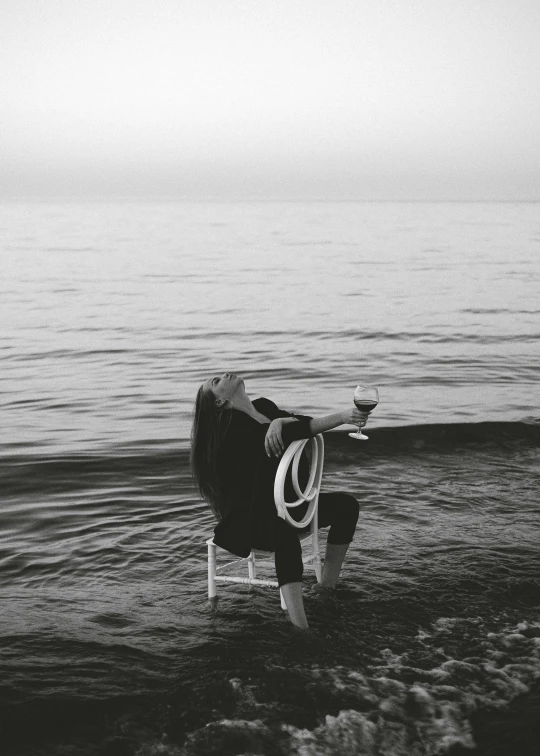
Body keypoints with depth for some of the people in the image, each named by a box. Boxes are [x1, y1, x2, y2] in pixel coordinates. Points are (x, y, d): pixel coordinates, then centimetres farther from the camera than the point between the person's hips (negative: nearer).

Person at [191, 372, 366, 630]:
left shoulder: (263, 406, 11)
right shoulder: (232, 425, -15)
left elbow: (299, 422, -4)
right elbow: (291, 432, -25)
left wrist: (279, 421, -26)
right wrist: (341, 417, -29)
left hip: (284, 503, 9)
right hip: (248, 518, -9)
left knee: (345, 504, -3)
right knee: (284, 533, -39)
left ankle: (329, 585, 3)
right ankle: (300, 628, -48)